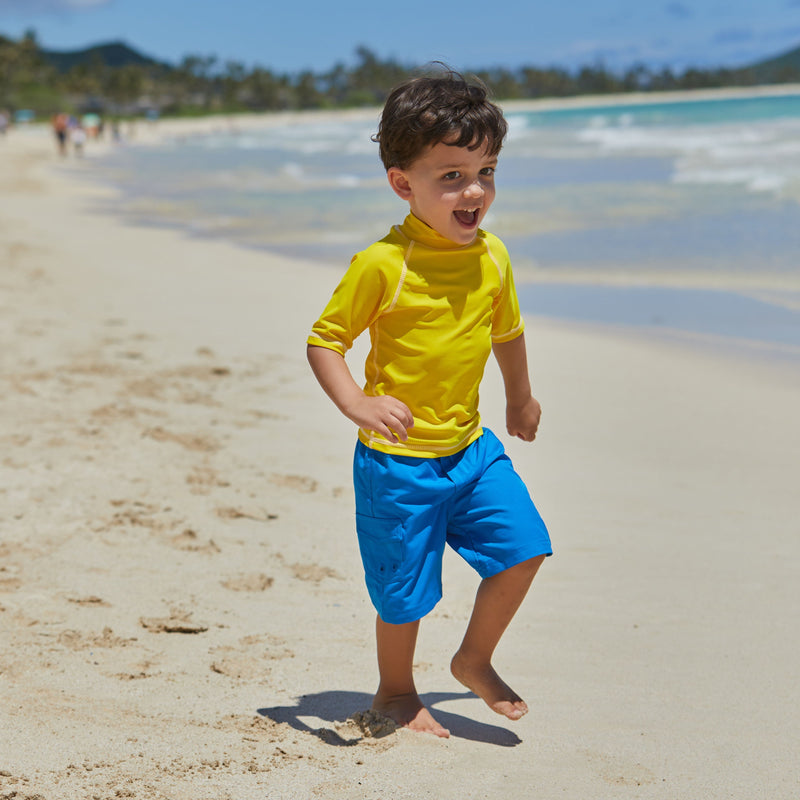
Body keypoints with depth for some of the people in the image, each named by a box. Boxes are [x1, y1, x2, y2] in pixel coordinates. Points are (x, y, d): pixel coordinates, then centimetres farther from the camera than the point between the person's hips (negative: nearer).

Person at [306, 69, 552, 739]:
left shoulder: (492, 258, -1)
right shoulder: (382, 265, -18)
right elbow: (325, 340, -12)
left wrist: (521, 400, 31)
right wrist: (358, 406, -29)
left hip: (471, 447, 5)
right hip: (398, 462, -5)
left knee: (524, 547, -1)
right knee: (406, 590, 6)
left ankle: (474, 660, 24)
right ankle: (395, 691, 34)